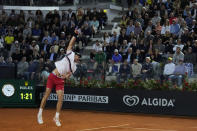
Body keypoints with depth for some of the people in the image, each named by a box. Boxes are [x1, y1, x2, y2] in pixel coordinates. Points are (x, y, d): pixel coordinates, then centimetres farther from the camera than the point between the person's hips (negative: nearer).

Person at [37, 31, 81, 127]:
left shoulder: (74, 67, 11)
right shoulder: (70, 54, 5)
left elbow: (68, 76, 6)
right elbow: (71, 44, 6)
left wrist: (66, 76, -15)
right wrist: (75, 35, 0)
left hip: (60, 80, 3)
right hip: (52, 76, -2)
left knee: (60, 98, -9)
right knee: (46, 96, 0)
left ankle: (56, 117, 5)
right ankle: (40, 114, 16)